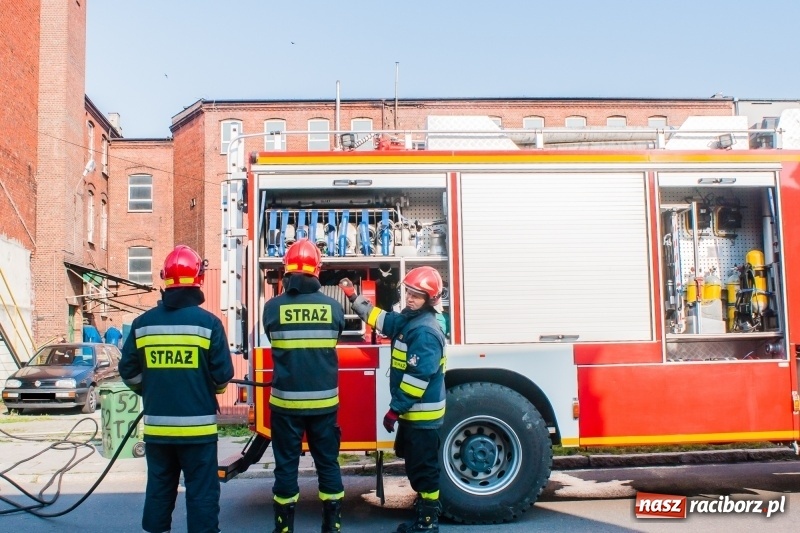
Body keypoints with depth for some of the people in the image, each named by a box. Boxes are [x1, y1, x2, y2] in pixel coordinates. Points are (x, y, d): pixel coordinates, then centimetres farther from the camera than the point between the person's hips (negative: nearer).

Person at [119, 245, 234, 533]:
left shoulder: (142, 323, 0)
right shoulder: (208, 322, -10)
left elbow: (129, 372, 6)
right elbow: (223, 374, -7)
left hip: (157, 425, 4)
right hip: (197, 425, -3)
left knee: (159, 489, 16)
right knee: (202, 492, 4)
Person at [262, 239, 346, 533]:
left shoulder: (273, 307, -8)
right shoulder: (333, 307, -5)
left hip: (286, 401, -1)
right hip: (324, 402, 1)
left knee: (286, 466, 9)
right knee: (328, 464, 12)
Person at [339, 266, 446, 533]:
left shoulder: (425, 331, -22)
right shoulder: (409, 319, 9)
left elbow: (418, 376, -26)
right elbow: (382, 319, 25)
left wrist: (395, 409, -22)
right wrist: (354, 298, 22)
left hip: (422, 412, -10)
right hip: (413, 410, 10)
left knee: (423, 466, 0)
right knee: (414, 462, 20)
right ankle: (426, 505, 33)